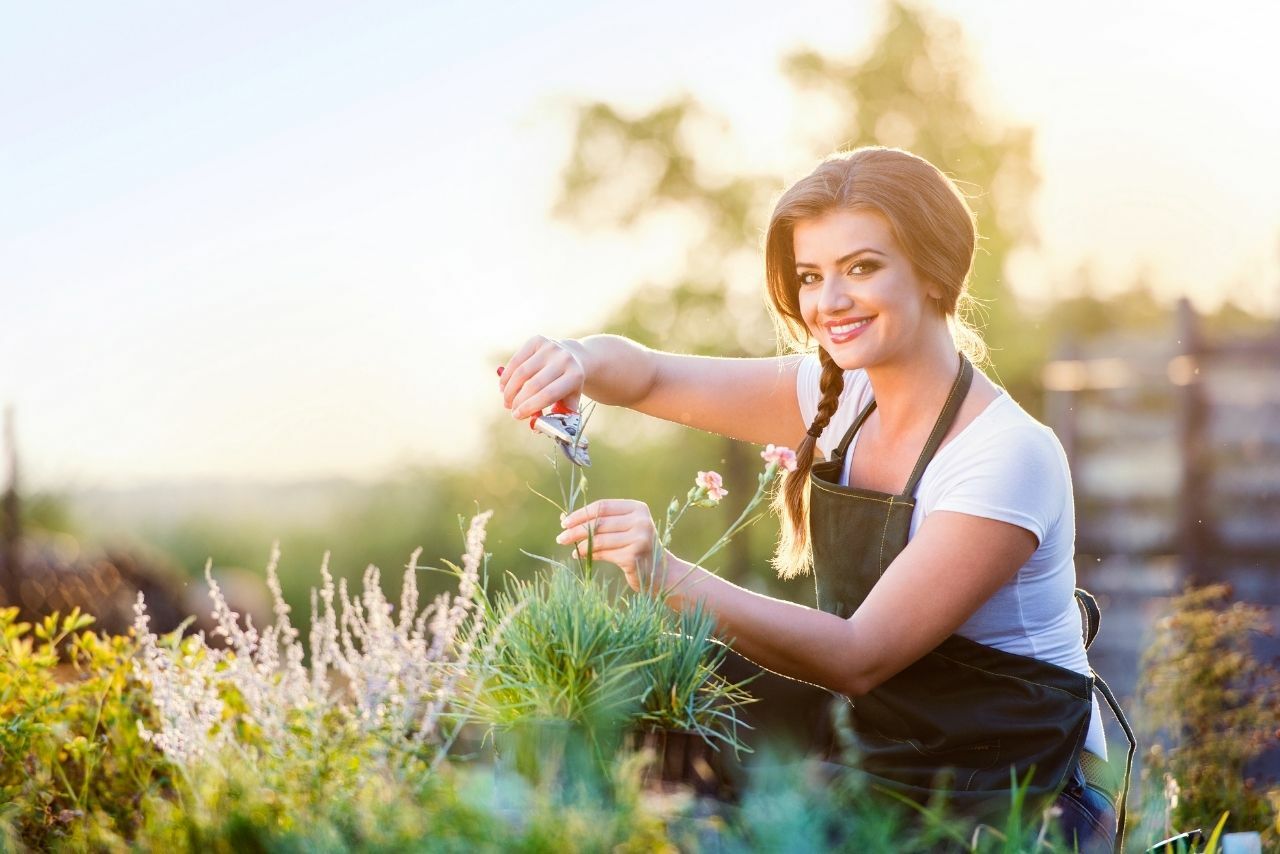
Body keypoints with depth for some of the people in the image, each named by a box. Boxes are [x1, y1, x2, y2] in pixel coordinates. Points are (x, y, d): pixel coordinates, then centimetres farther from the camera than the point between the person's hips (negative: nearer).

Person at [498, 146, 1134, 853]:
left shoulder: (1010, 455, -21)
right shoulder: (840, 399, 1)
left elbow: (858, 657, -26)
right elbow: (649, 378, 2)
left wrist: (666, 577, -36)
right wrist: (580, 359, -23)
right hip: (887, 770, 6)